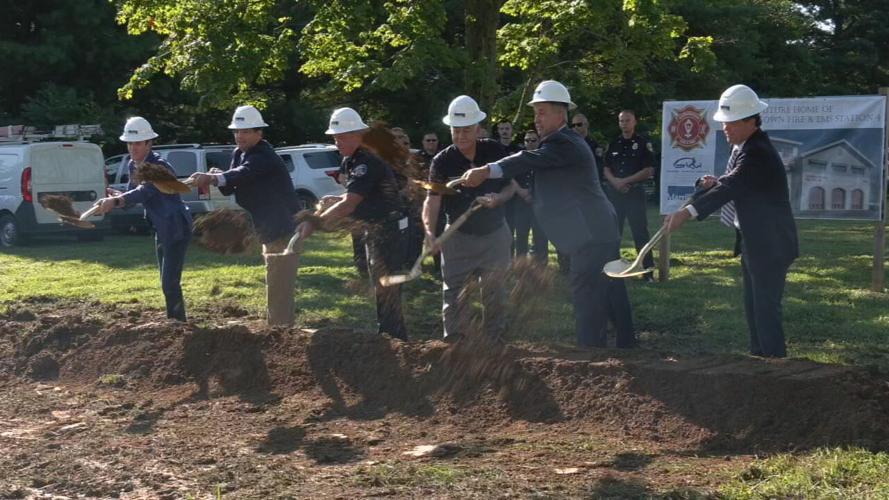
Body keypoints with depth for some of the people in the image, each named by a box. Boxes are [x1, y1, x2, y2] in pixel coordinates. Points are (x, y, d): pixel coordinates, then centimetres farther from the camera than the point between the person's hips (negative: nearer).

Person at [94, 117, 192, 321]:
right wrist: (118, 197, -16)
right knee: (167, 283, 17)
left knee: (170, 284, -12)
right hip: (161, 230, 9)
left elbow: (145, 191, -38)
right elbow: (132, 192, 7)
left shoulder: (159, 166, -22)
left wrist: (116, 201, -52)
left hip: (176, 229, -9)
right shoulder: (133, 166, 5)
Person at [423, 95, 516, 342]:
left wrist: (498, 198, -21)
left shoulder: (494, 151, -7)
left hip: (495, 235, 1)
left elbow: (510, 185, 2)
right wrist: (430, 232, -35)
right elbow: (432, 199, -19)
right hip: (459, 237, -1)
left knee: (494, 294, 11)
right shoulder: (442, 161, -12)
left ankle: (495, 341, 24)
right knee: (453, 296, -2)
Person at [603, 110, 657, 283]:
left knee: (640, 233, -6)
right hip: (614, 192, 5)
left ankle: (648, 271, -4)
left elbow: (648, 171, -8)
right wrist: (615, 181, -9)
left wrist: (625, 181, -13)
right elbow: (606, 169, 13)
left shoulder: (643, 143, -2)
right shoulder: (613, 144, 12)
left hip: (635, 192, -5)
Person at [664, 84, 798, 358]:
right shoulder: (743, 147, 7)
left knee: (766, 308, -6)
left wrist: (688, 212, -50)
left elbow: (731, 186, -39)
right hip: (754, 242, 10)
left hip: (771, 245, -10)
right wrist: (716, 183, -4)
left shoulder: (758, 153, -25)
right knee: (753, 306, 18)